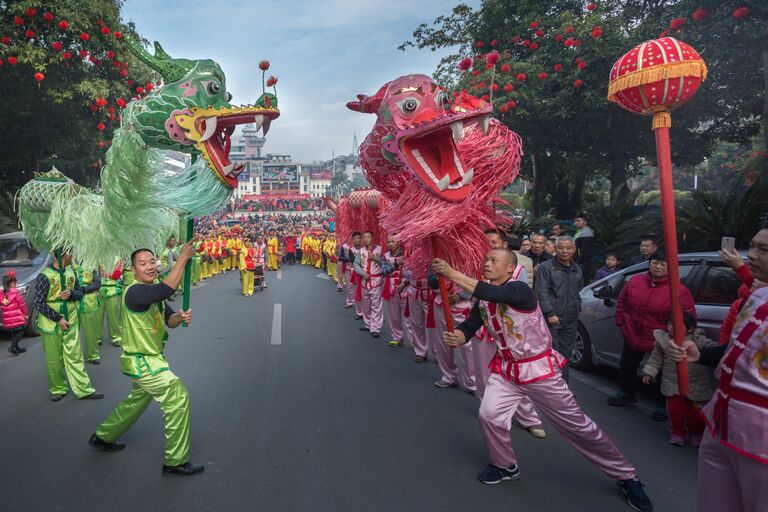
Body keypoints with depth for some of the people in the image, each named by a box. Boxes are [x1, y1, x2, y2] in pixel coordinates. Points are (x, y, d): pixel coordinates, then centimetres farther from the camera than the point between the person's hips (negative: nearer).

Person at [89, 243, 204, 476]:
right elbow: (167, 289, -43)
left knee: (138, 400, 27)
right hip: (141, 361, -10)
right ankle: (176, 461, 0)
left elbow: (169, 320, 1)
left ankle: (103, 437, 49)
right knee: (178, 398, -11)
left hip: (149, 358, 10)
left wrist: (180, 317, -22)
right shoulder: (134, 292, -24)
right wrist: (182, 258, -37)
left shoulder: (154, 292, 6)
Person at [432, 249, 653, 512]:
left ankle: (627, 477, 22)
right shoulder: (483, 300, 1)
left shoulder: (520, 290, -22)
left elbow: (493, 293, -41)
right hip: (506, 370, 6)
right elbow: (469, 326, -2)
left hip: (539, 370, -6)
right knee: (489, 415, -10)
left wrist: (451, 273, -40)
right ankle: (505, 466, 19)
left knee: (578, 426, 3)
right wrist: (456, 337, -25)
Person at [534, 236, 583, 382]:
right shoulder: (546, 267, -7)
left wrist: (577, 308, 16)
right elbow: (541, 292, -13)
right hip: (551, 320, -6)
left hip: (571, 321, 6)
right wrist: (550, 313, -20)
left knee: (566, 355, 13)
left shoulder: (577, 270, 14)